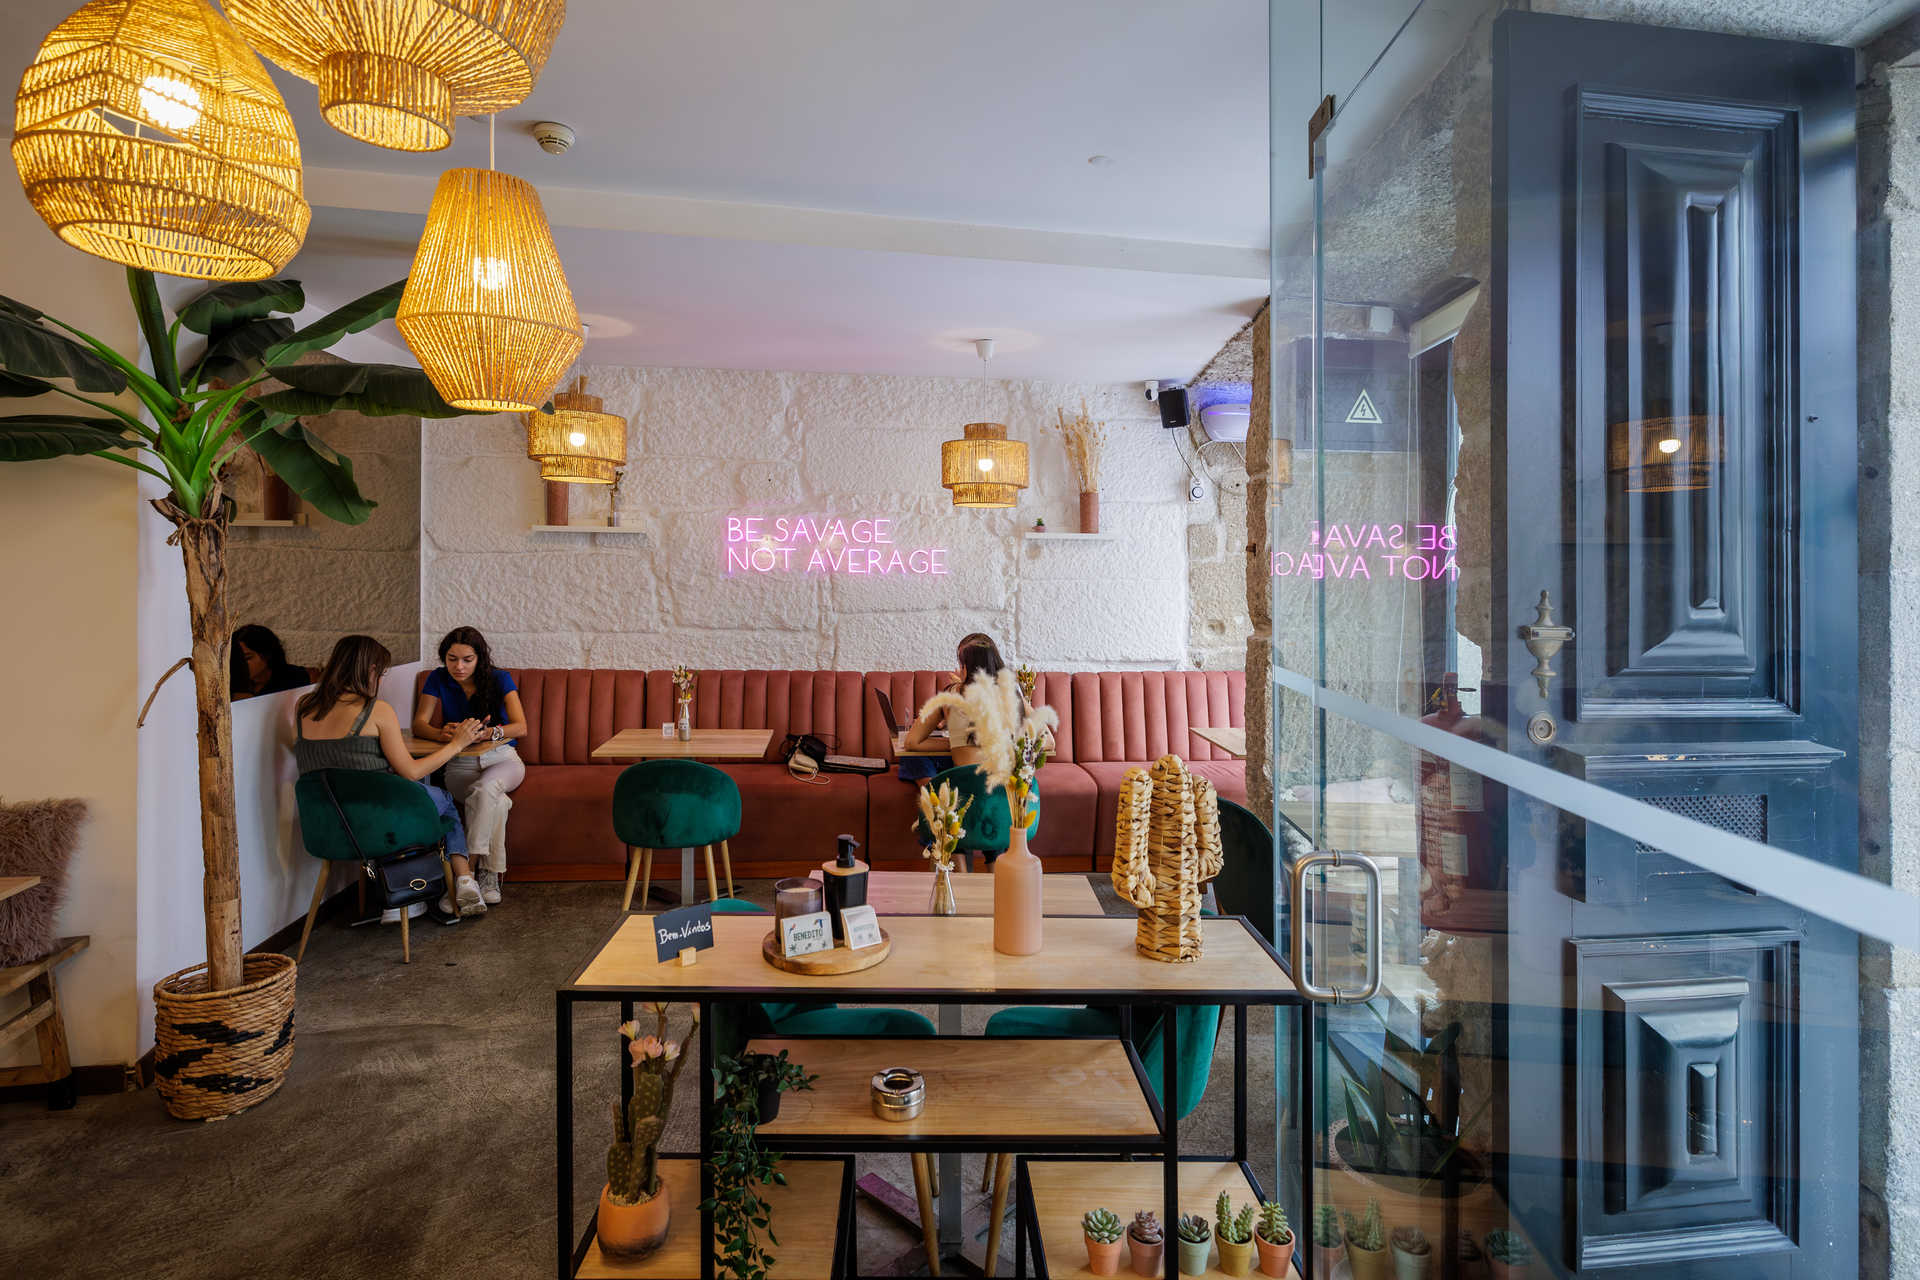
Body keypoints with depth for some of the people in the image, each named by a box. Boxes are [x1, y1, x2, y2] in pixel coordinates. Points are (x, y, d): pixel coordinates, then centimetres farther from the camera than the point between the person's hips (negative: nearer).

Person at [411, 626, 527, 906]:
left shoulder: (499, 679, -5)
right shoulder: (439, 680, 1)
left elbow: (521, 728, -15)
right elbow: (419, 725, -9)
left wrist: (486, 733, -36)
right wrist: (442, 733, -33)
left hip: (501, 757, 0)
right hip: (460, 764, 1)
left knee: (486, 787, -37)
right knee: (497, 802, -33)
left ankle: (468, 867, -32)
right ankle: (491, 873, -25)